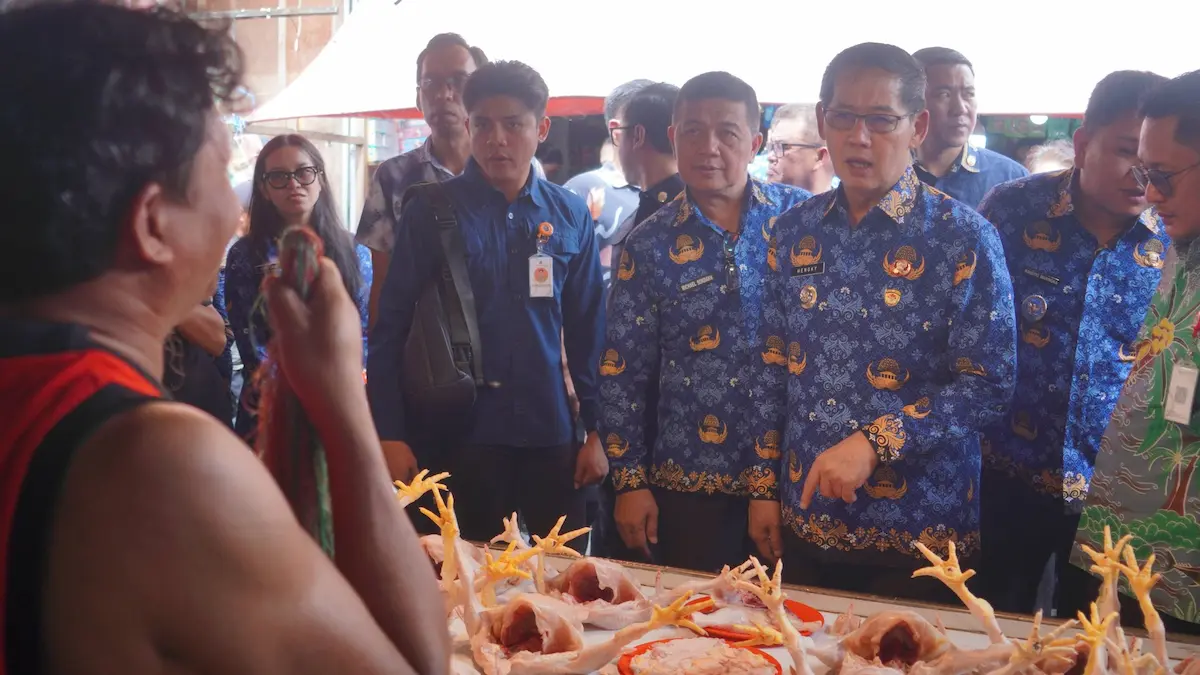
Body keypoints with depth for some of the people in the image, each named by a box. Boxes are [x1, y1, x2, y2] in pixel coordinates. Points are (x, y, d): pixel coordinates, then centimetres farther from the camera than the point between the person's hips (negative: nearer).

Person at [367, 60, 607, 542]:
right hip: (462, 432, -2)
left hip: (549, 432, 2)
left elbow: (586, 330, 8)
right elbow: (391, 325, -2)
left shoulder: (570, 217, 5)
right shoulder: (432, 212, -2)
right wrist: (391, 433, -7)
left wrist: (596, 429, 5)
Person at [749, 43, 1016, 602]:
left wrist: (875, 442, -20)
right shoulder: (795, 231, 4)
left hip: (918, 531, -4)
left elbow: (989, 385, -12)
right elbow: (773, 365, 10)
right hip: (806, 521, 4)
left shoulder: (964, 239, -10)